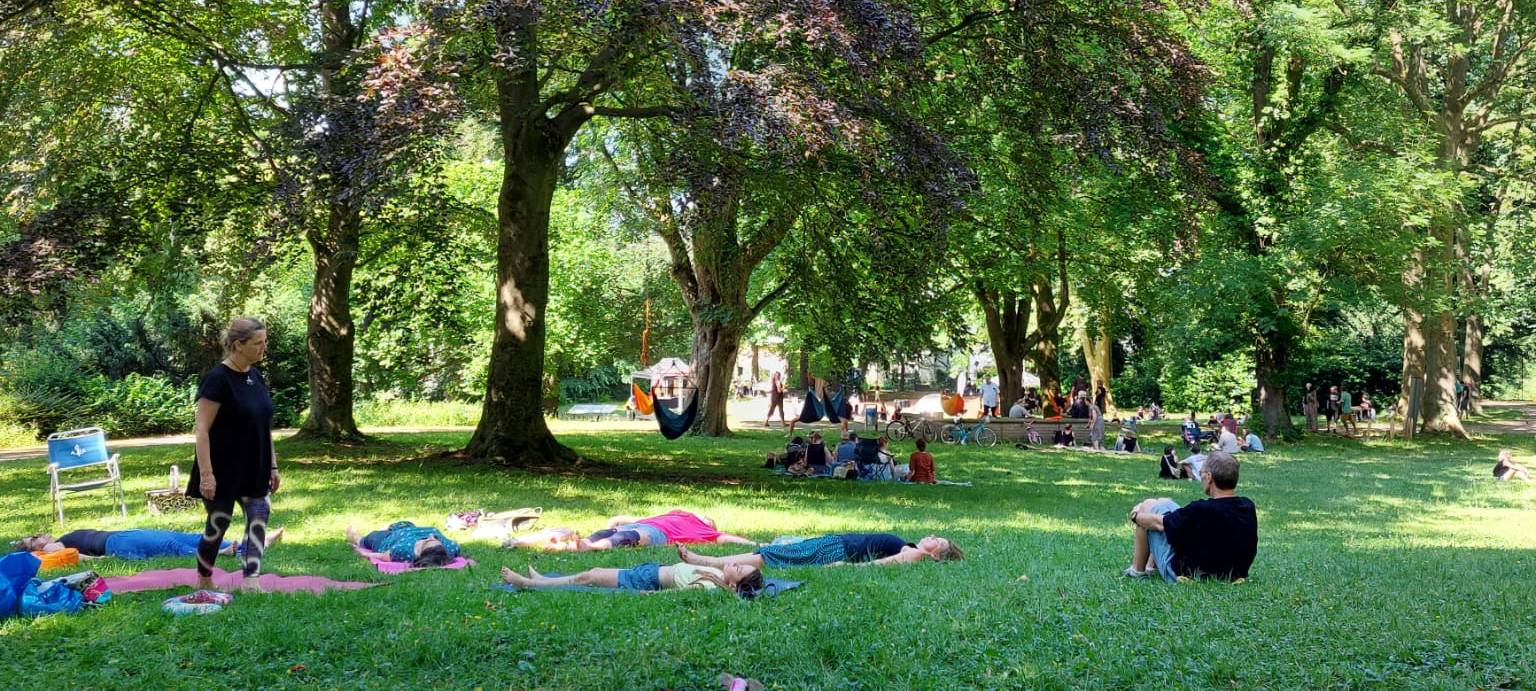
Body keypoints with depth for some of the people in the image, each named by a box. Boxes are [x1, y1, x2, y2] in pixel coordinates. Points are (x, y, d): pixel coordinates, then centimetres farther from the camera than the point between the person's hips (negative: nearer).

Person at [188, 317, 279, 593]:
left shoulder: (256, 376, 7)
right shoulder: (217, 379, -17)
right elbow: (202, 430, -19)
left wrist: (273, 466, 13)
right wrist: (206, 473, -22)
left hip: (253, 471, 7)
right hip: (223, 472, -7)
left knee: (259, 517, -6)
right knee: (218, 523, 6)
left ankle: (251, 582, -9)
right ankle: (204, 582, 25)